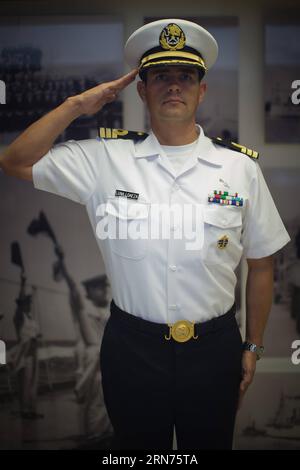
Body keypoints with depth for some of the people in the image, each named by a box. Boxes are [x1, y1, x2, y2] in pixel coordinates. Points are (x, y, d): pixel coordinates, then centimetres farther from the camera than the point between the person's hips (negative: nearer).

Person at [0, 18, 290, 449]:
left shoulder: (240, 167, -5)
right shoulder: (106, 159, -5)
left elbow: (261, 263, 2)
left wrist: (253, 346, 6)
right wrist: (78, 104, -8)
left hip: (215, 349, 1)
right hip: (132, 347, 0)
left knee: (211, 443, 22)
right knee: (136, 446, 21)